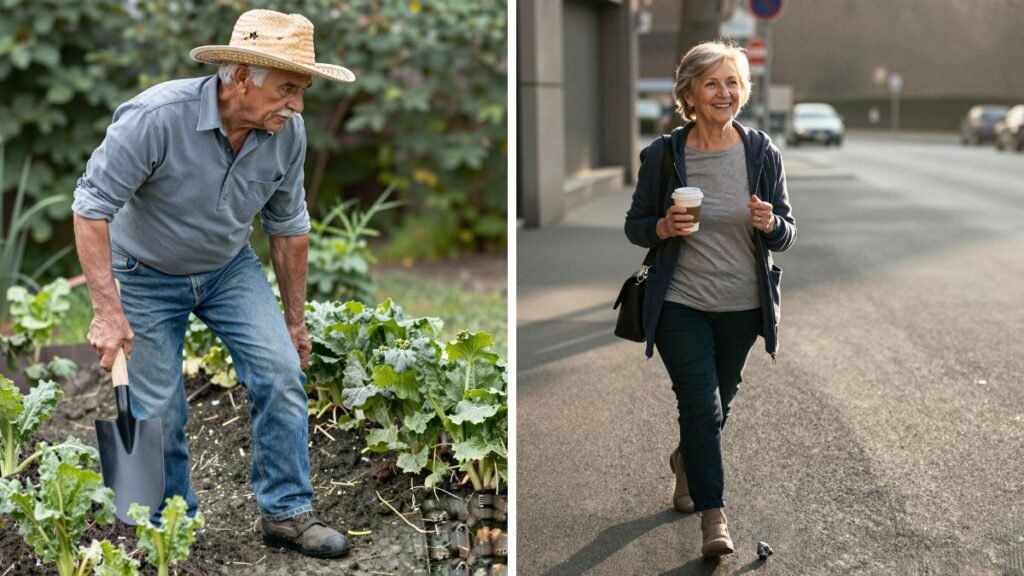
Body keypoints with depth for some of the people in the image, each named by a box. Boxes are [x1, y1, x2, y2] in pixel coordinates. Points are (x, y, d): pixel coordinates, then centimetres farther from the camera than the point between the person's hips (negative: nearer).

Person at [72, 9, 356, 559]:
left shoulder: (287, 131, -16)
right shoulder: (157, 117, -32)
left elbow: (288, 225, -1)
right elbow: (92, 205, -26)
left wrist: (295, 320, 6)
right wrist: (108, 311, -31)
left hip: (231, 268, 4)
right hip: (148, 275, -3)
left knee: (282, 373, -10)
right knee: (158, 411, 0)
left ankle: (287, 513, 4)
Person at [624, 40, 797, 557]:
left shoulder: (762, 152, -6)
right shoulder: (662, 155, -9)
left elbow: (786, 236, 0)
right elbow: (634, 226, 2)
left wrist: (770, 224, -23)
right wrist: (663, 228, -20)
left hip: (742, 306, 3)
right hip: (680, 304, -2)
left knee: (719, 402, 20)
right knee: (701, 404, -10)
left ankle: (686, 459, 51)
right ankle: (713, 515, 3)